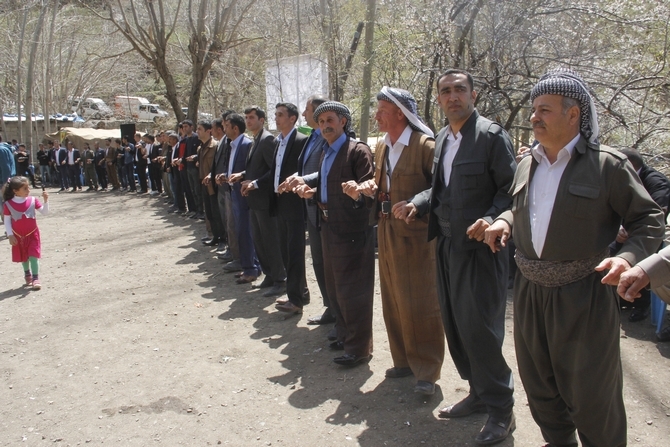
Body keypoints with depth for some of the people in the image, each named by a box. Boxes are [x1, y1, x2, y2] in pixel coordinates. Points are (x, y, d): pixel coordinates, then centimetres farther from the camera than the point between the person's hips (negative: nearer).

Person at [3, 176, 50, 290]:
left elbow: (44, 211, -9)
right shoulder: (8, 204, -11)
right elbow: (7, 221, -6)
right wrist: (10, 235, -9)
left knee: (33, 256, -7)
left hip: (32, 234, -1)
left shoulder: (32, 200, -8)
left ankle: (35, 278, -2)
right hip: (18, 236, 1)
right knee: (23, 258, 16)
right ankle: (27, 275, 37)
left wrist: (46, 200, -24)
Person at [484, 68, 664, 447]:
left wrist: (629, 257, -23)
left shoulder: (607, 164, -9)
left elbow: (649, 219, -6)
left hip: (583, 294, -6)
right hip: (530, 290, 6)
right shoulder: (528, 165, 9)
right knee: (539, 383, 19)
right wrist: (505, 222, 3)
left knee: (591, 394, 5)